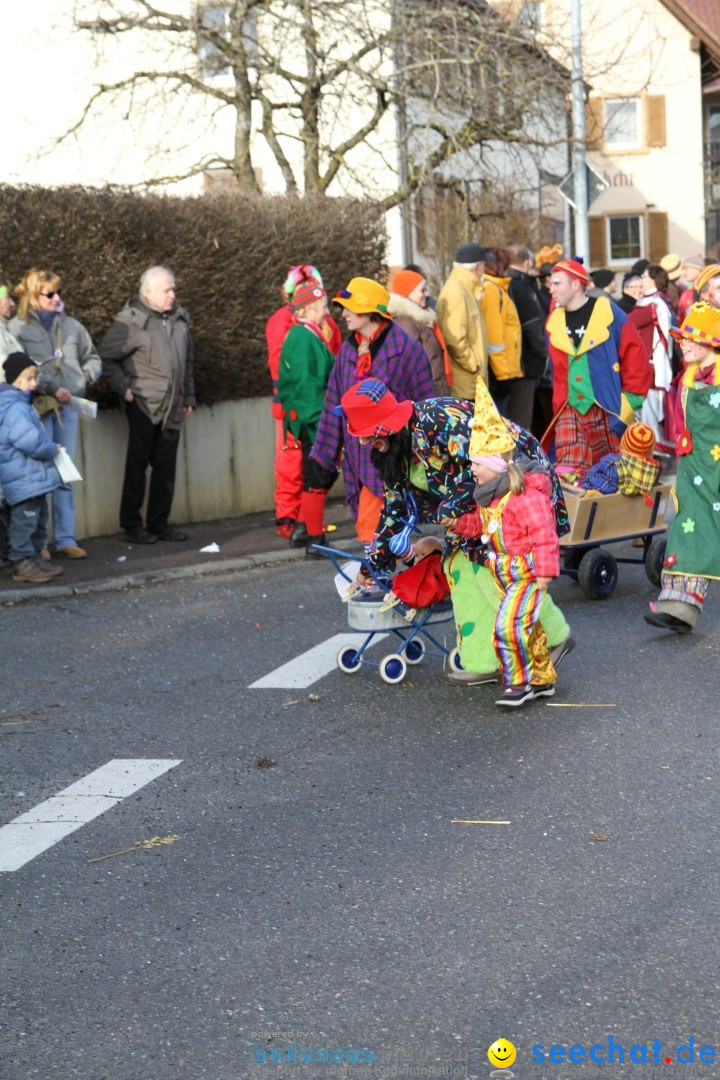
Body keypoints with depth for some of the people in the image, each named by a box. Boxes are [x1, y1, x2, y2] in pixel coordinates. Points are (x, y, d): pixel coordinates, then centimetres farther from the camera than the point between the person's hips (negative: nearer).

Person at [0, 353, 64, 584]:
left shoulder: (21, 404, 15)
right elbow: (29, 440, -30)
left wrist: (49, 447, 11)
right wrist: (52, 449, -14)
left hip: (33, 477, 11)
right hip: (24, 479, -11)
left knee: (39, 519, 18)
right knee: (25, 519, -5)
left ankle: (33, 558, 26)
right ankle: (22, 564, 1)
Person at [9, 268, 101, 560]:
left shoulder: (70, 326, 11)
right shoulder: (17, 328, -2)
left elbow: (92, 358, 22)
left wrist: (83, 379, 3)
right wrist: (52, 389, -16)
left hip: (68, 405, 4)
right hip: (37, 407, -4)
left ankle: (65, 539, 13)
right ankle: (38, 542, 4)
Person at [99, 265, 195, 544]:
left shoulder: (179, 319, 13)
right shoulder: (131, 321, -8)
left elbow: (187, 361, 22)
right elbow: (106, 358, -5)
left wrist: (188, 396, 20)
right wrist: (123, 387, -10)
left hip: (171, 406, 6)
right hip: (143, 404, -6)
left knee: (166, 466, 8)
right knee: (137, 464, 0)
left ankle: (159, 522, 17)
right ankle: (132, 524, 7)